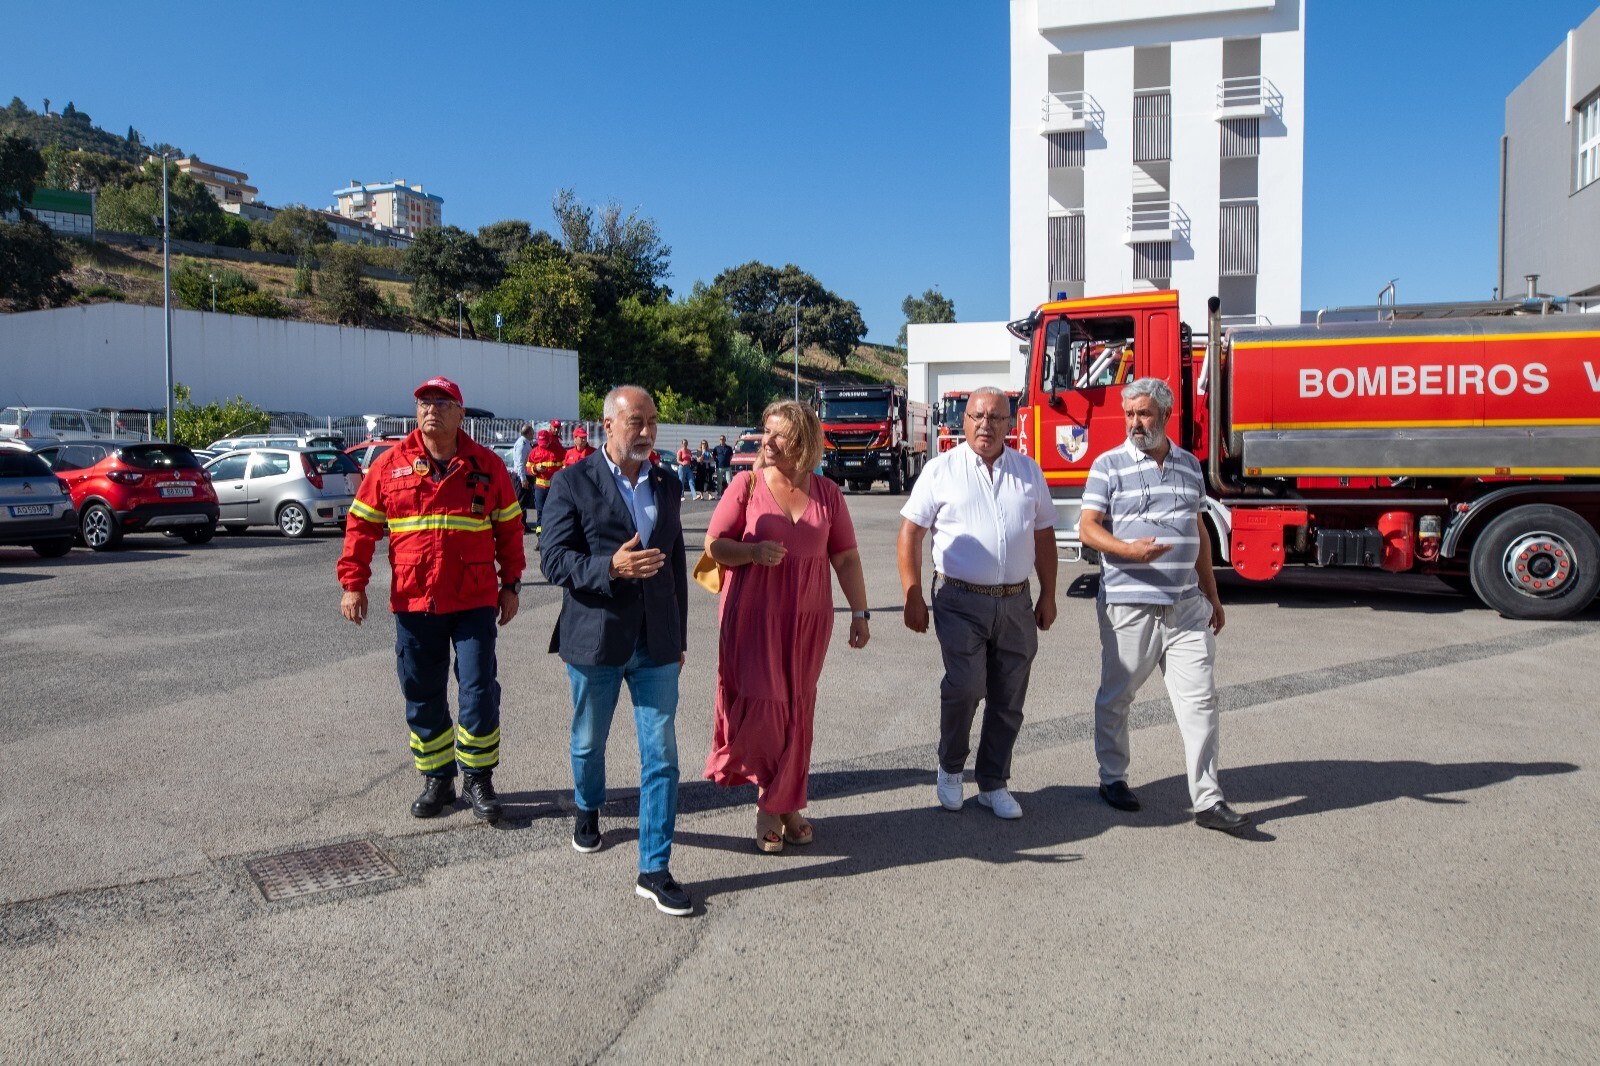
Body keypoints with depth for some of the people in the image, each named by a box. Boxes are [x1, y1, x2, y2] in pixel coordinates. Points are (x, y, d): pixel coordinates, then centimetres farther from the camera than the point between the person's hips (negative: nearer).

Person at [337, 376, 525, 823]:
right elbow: (361, 525, 6)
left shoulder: (487, 465, 1)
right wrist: (353, 584, 0)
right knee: (422, 698, 11)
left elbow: (509, 528, 8)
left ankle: (479, 778, 16)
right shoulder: (390, 465, 2)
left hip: (474, 602, -1)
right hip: (413, 603, 2)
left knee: (479, 692, -1)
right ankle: (437, 780, 26)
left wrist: (511, 585, 6)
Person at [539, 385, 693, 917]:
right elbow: (553, 560, -11)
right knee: (589, 743, 17)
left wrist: (679, 635, 15)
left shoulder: (666, 484, 8)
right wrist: (612, 566, -27)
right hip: (595, 640, -2)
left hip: (656, 643, 3)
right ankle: (587, 809, 48)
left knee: (661, 754, -1)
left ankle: (654, 869, 7)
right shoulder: (573, 484, -6)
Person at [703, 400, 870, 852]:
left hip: (807, 618, 2)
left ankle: (785, 803, 25)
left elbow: (846, 557, 8)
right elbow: (713, 544, -2)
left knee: (796, 711, 9)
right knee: (761, 704, -7)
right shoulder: (747, 485, -2)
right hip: (753, 615, -2)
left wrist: (860, 613, 4)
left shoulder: (827, 493, 5)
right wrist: (754, 551, -19)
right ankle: (771, 798, 17)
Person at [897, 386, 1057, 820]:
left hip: (1016, 603, 4)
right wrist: (913, 597, -7)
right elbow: (910, 532, -1)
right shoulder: (941, 470, 0)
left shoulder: (1028, 471, 10)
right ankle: (950, 767, 10)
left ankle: (993, 784, 24)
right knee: (965, 685, -17)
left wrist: (1048, 596, 11)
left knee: (1008, 700, 7)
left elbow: (1044, 535, 15)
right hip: (961, 601, -3)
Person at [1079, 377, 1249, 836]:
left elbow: (1199, 531, 19)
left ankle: (1208, 801, 6)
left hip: (1187, 605, 4)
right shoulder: (1109, 465, -2)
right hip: (1128, 604, -4)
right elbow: (1088, 527, -7)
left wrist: (1212, 595, 18)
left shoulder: (1189, 466, 12)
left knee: (1199, 698, 1)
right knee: (1116, 697, 8)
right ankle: (1112, 778, 27)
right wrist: (1129, 549, -26)